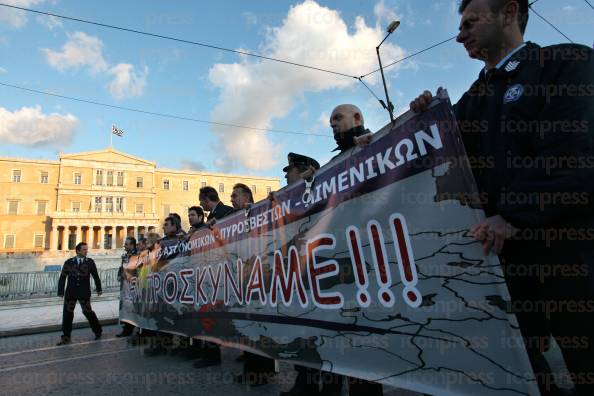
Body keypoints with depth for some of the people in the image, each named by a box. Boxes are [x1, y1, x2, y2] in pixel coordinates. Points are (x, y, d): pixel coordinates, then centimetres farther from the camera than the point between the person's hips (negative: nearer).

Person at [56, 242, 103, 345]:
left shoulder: (90, 262, 2)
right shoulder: (68, 262, 4)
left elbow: (95, 276, 4)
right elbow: (62, 277, 4)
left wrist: (99, 289, 4)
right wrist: (60, 291, -1)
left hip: (84, 292, -2)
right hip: (70, 292, 2)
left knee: (88, 311, 0)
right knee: (67, 313, 5)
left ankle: (97, 331, 20)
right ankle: (66, 338, 18)